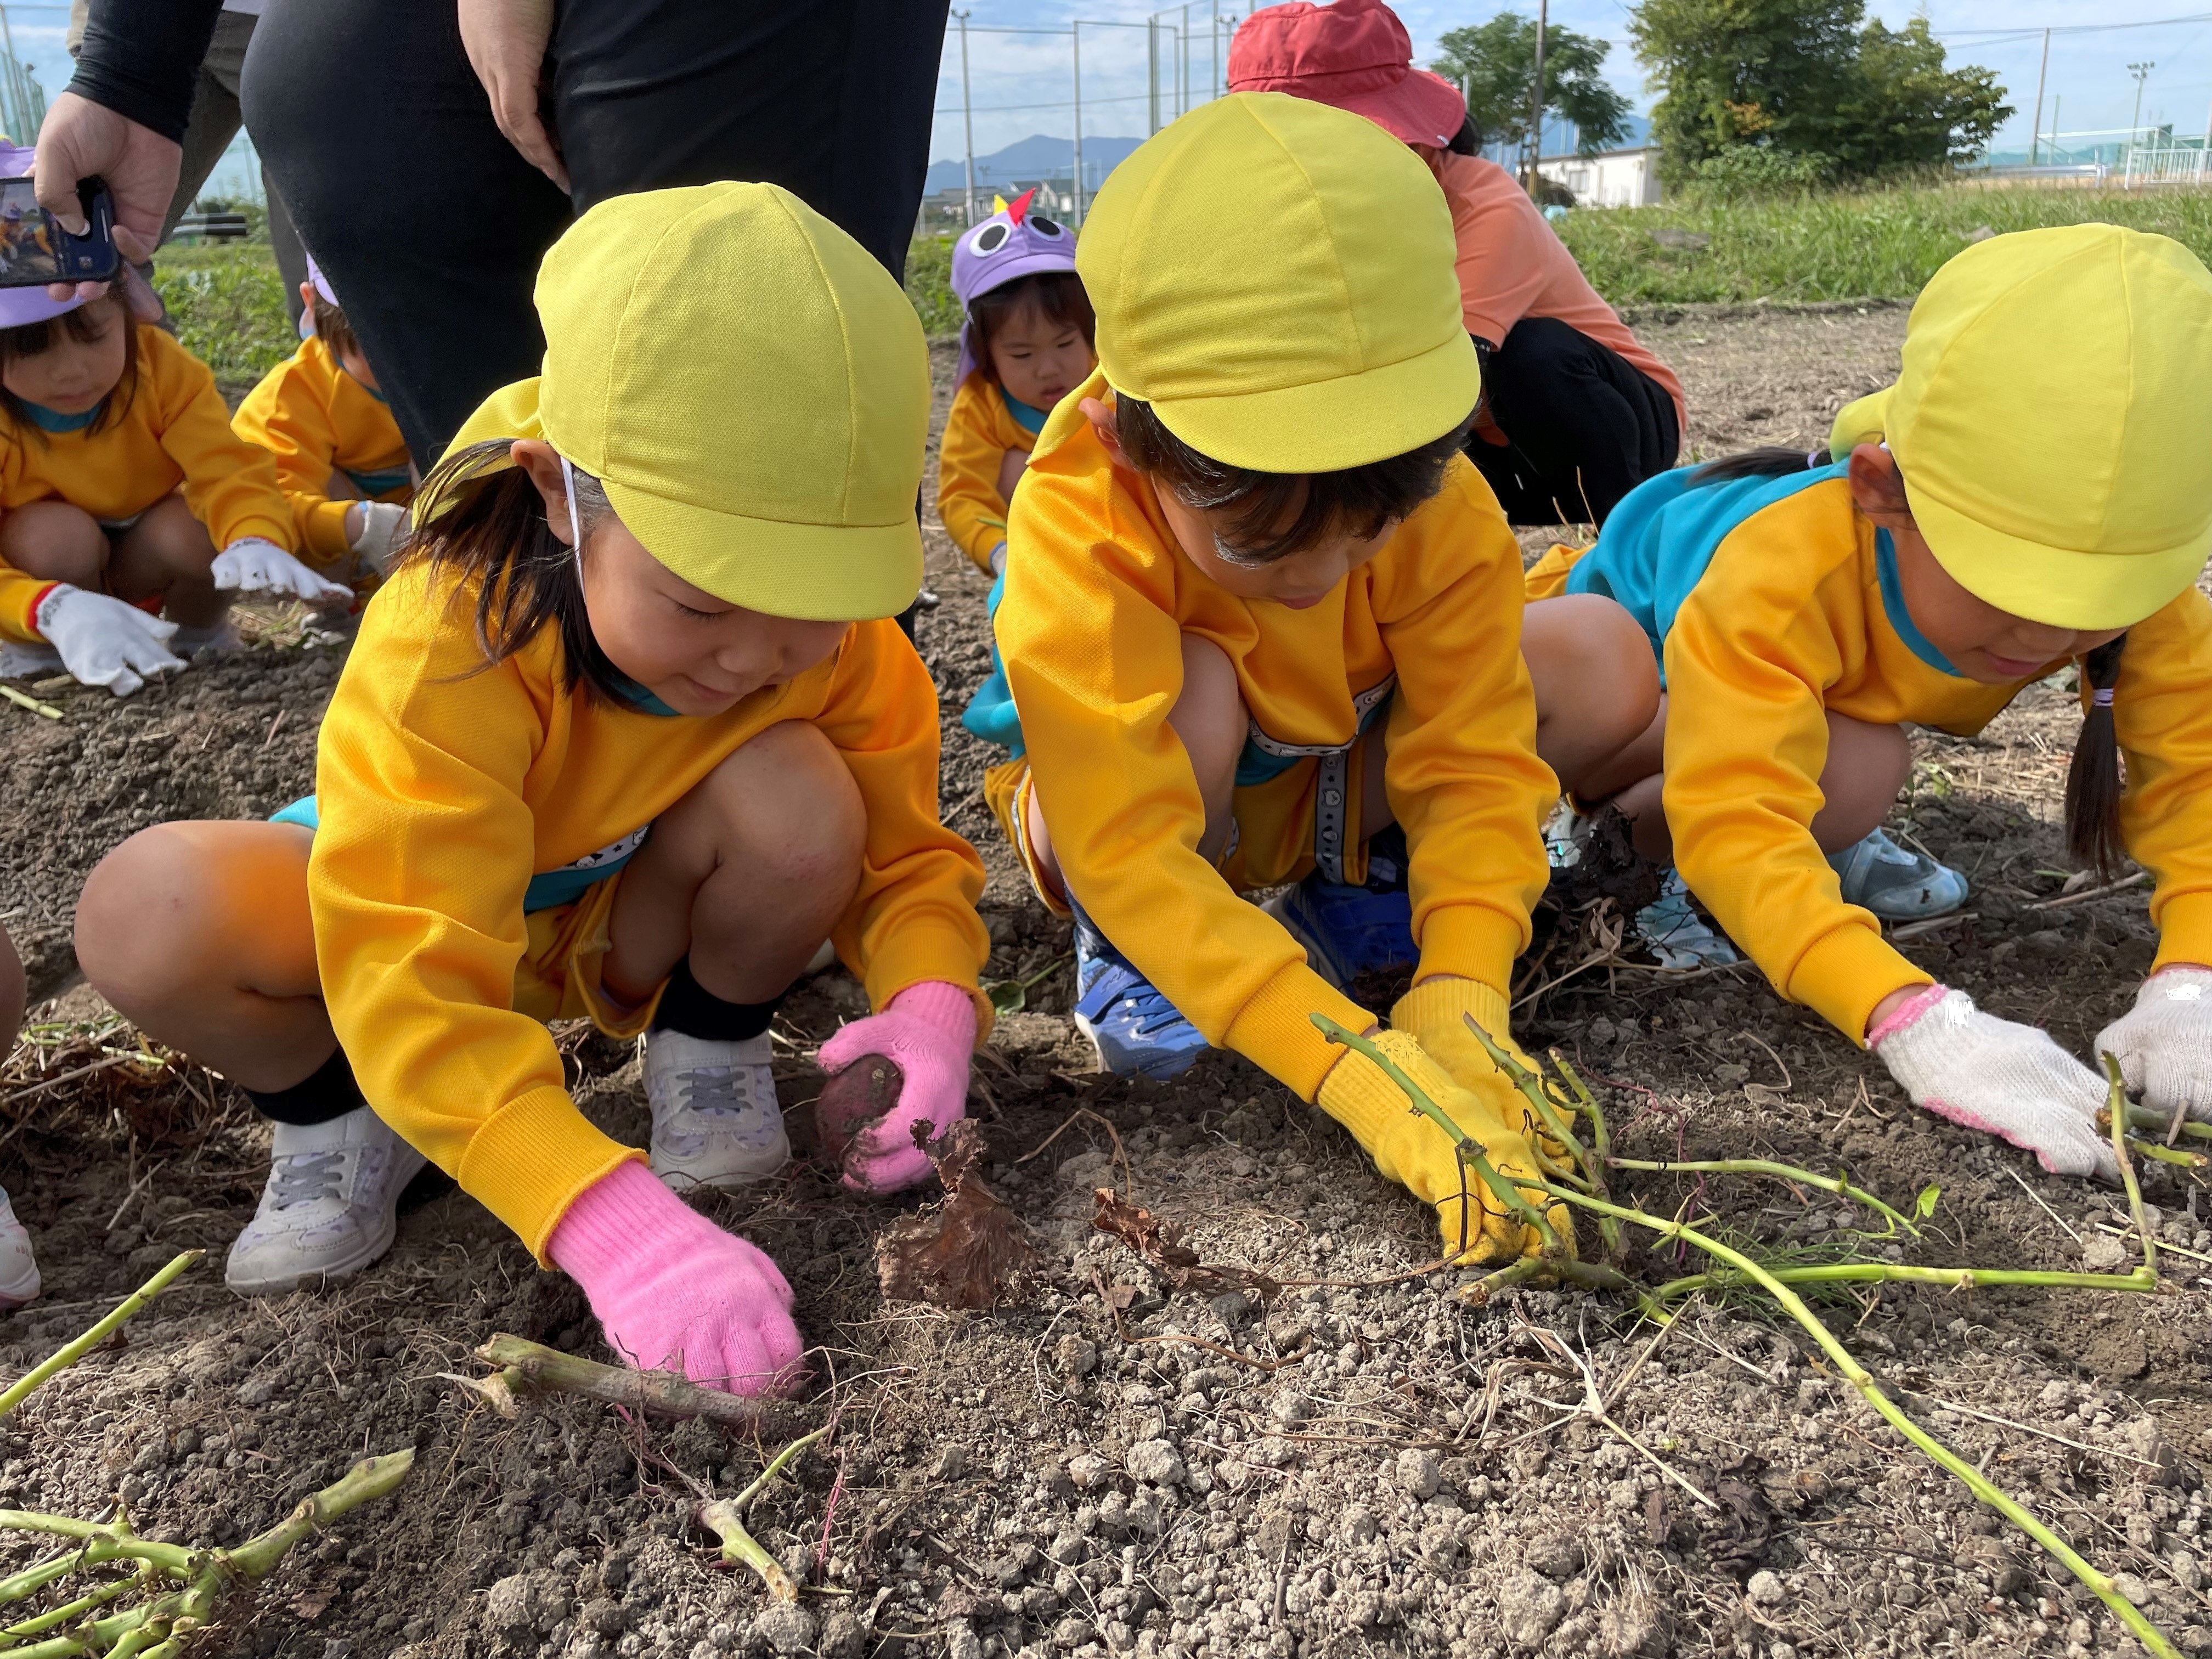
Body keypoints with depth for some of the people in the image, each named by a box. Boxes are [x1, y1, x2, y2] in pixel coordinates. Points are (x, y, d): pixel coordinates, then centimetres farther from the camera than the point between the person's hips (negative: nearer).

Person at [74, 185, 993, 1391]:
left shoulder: (844, 636, -25)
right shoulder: (450, 639, -37)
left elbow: (904, 852, -16)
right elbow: (417, 988, -43)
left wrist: (932, 1003, -40)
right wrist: (610, 1222, -56)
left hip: (642, 928, 2)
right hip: (438, 912, -2)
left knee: (801, 795, -32)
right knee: (150, 910, -32)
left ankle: (707, 1057, -2)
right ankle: (337, 1117, -1)